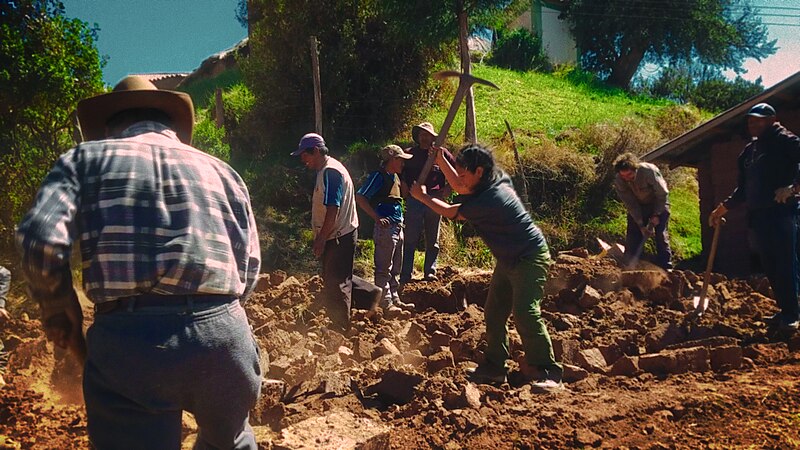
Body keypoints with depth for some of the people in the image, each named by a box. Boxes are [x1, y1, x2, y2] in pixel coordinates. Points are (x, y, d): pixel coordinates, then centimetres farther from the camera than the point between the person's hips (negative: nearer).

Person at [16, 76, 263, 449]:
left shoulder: (86, 158, 13)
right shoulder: (220, 170, 20)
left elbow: (40, 239, -4)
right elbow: (250, 268, 13)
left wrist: (57, 308, 12)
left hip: (127, 341, -2)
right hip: (224, 335, 3)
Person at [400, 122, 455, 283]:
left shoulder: (441, 153, 5)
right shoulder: (409, 154, 8)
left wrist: (448, 188, 2)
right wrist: (403, 186, 5)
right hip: (414, 201, 0)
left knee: (433, 240, 8)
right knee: (410, 239, -3)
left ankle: (430, 272, 17)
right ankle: (405, 274, 0)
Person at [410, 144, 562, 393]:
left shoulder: (491, 198, -28)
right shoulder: (492, 184, 0)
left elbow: (451, 212, -16)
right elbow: (461, 189, 19)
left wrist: (422, 196, -2)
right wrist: (441, 160, 12)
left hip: (529, 259, -10)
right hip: (508, 259, 10)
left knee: (525, 313, -20)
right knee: (494, 312, 10)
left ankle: (549, 374, -13)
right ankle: (494, 367, 20)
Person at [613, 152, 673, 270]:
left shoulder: (649, 171, -32)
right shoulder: (618, 181, -23)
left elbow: (663, 194, -21)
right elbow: (630, 205, -17)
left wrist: (656, 215, -22)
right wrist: (641, 225, -21)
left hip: (659, 204, -3)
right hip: (638, 206, 3)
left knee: (661, 235, -11)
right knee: (632, 236, -3)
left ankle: (665, 268, -8)